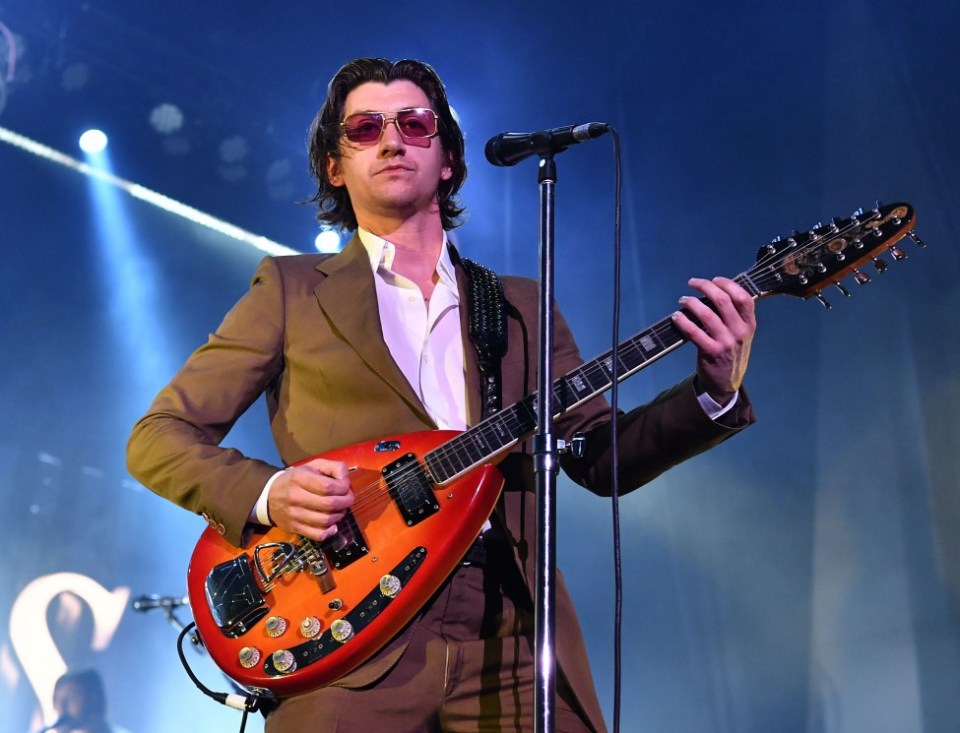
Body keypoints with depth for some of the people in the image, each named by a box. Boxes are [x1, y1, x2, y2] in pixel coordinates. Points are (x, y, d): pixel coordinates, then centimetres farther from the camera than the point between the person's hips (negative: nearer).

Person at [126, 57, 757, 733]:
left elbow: (604, 456, 12)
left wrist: (715, 393, -5)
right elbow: (158, 437, 5)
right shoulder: (291, 289, 7)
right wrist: (266, 493, -14)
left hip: (512, 645, 3)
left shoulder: (520, 307, 16)